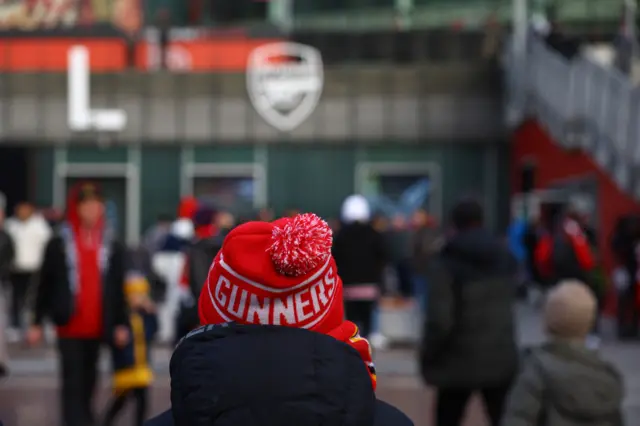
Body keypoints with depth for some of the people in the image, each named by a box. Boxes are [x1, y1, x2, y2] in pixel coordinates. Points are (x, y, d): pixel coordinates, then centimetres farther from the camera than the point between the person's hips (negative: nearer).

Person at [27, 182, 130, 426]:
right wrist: (37, 323, 3)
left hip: (97, 327, 3)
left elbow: (118, 289, 9)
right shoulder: (58, 245, 1)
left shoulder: (113, 247, 7)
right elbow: (45, 286, 4)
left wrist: (121, 324, 4)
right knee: (72, 381, -8)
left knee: (88, 380, 13)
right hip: (69, 326, -3)